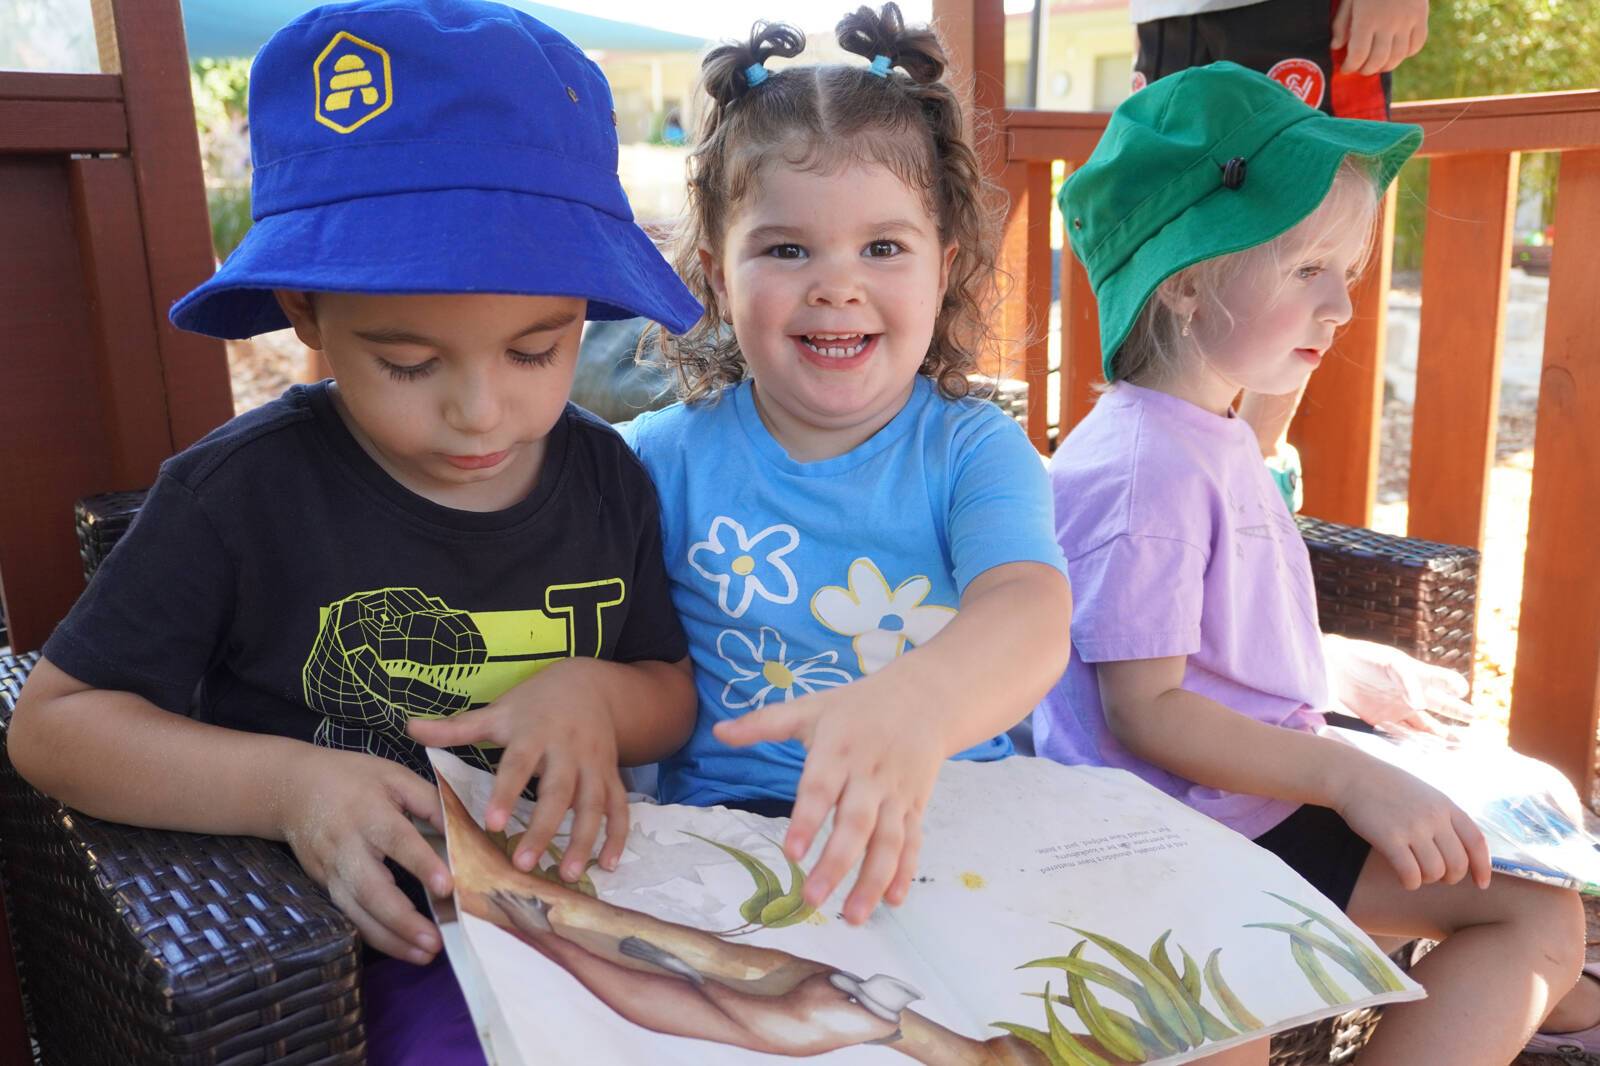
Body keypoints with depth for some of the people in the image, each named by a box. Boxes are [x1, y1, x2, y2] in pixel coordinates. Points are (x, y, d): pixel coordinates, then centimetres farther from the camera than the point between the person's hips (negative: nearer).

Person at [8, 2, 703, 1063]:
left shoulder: (605, 477, -1)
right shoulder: (243, 493, -12)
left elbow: (675, 696, 10)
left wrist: (593, 694, -13)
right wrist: (284, 786, -19)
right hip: (353, 938, -3)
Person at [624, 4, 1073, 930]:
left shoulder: (975, 451, -2)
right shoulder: (669, 460, 1)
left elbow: (1028, 612, -22)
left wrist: (913, 706, -44)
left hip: (957, 819, 2)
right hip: (730, 820, -1)